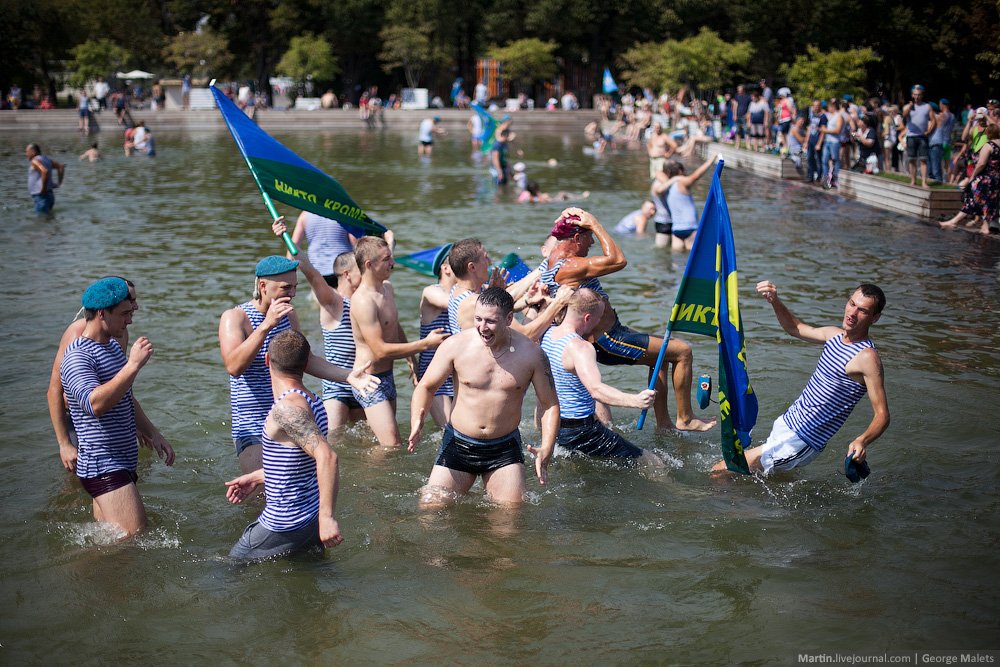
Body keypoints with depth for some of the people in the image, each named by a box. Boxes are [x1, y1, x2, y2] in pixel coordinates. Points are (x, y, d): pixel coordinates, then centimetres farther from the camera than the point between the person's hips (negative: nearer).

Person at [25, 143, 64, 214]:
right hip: (49, 195, 10)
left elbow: (45, 171, -30)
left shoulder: (35, 161, -12)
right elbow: (61, 166, 18)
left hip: (41, 196, -10)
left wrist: (43, 188, -23)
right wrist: (59, 182, 14)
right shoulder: (45, 159, 15)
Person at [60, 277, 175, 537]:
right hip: (104, 468, -10)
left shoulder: (113, 347, 16)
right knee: (135, 541, -15)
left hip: (121, 463, 10)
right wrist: (133, 365, -32)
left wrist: (154, 434, 21)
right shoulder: (77, 357, -16)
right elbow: (95, 403, -34)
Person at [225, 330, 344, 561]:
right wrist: (256, 477, 24)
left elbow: (327, 456, -35)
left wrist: (327, 516, -38)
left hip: (286, 527, -9)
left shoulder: (286, 408, -24)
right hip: (312, 519, 9)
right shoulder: (312, 401, 5)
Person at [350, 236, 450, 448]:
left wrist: (411, 360, 17)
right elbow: (380, 350, -26)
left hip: (387, 375, 9)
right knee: (392, 447, -13)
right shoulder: (363, 301, -24)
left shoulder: (387, 288, 7)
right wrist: (425, 344, -23)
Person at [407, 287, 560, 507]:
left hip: (505, 449, 0)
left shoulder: (531, 354, -8)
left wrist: (546, 451, -17)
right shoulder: (456, 345, -11)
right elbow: (425, 387, -1)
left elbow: (550, 404, -1)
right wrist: (416, 423, -22)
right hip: (458, 445, 0)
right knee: (430, 508, -5)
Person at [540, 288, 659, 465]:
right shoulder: (580, 348, -26)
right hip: (579, 429, -9)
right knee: (654, 464, -7)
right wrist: (635, 400, -53)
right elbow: (596, 389, -42)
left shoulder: (546, 334, 0)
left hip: (552, 425, 9)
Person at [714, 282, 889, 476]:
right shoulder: (835, 334, 5)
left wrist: (862, 441, -41)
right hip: (787, 423, 9)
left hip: (800, 444, -9)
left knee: (719, 472, -7)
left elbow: (882, 415, -21)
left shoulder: (867, 356, -20)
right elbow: (795, 328, 23)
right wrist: (774, 301, 6)